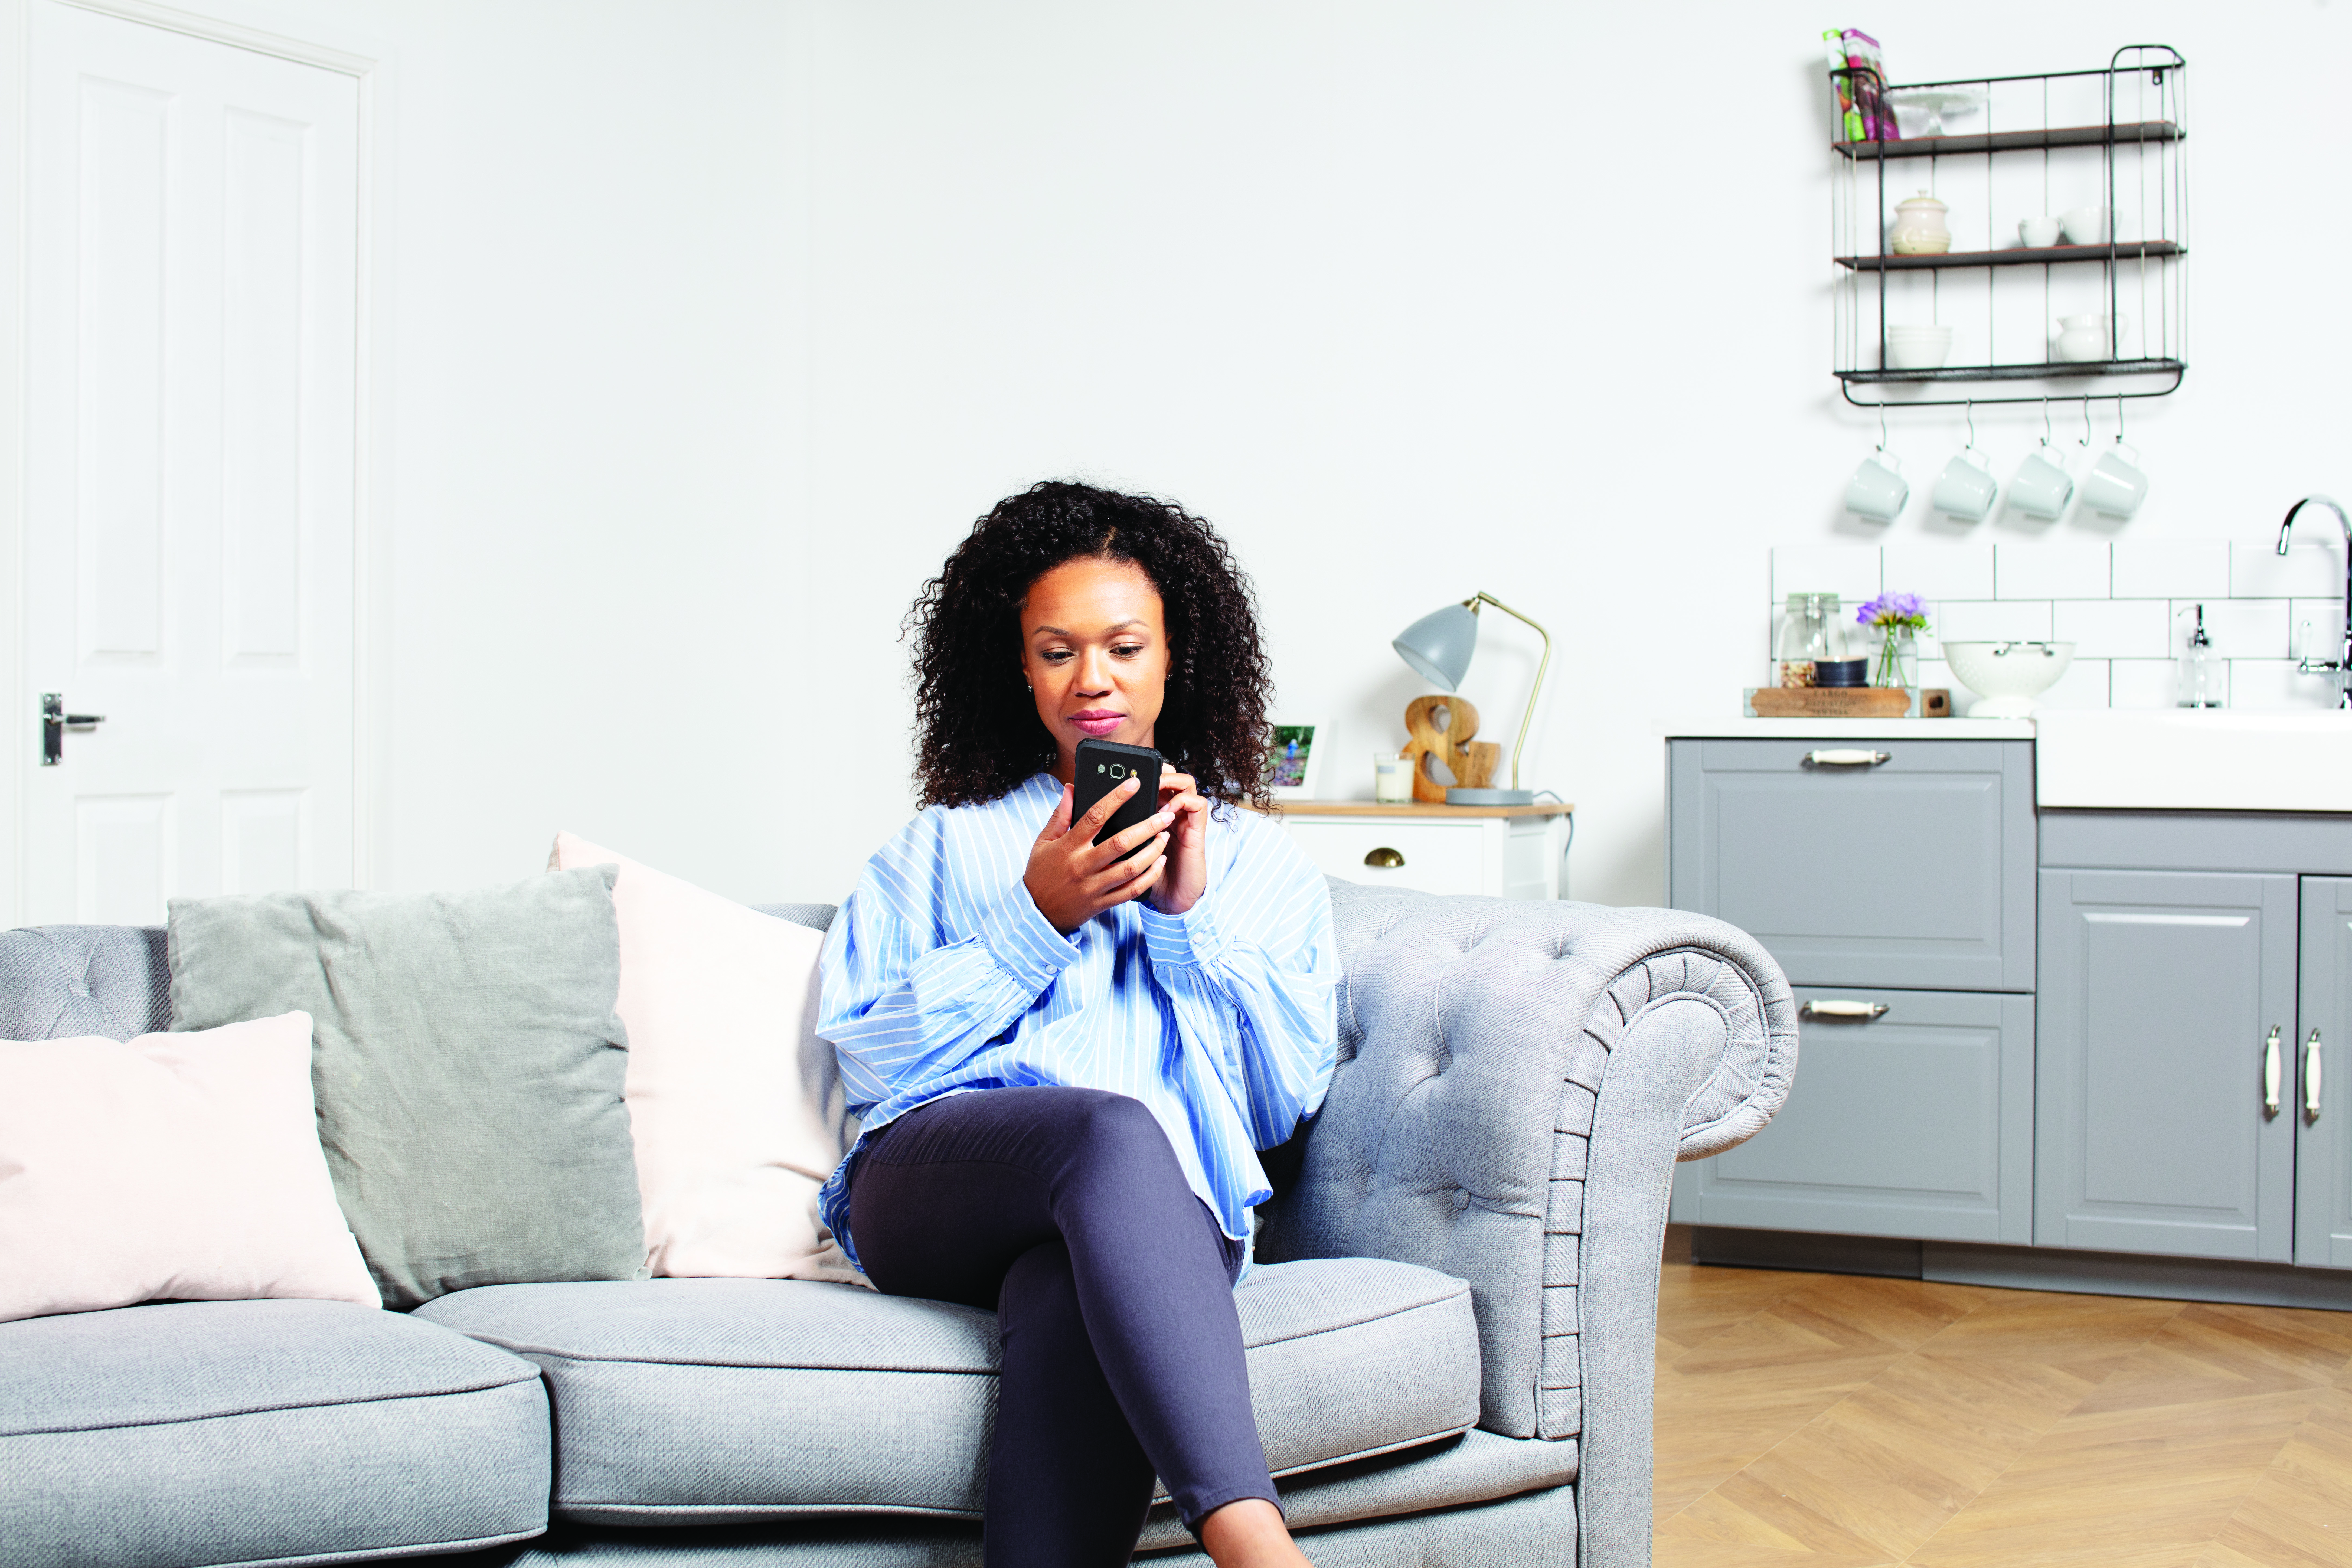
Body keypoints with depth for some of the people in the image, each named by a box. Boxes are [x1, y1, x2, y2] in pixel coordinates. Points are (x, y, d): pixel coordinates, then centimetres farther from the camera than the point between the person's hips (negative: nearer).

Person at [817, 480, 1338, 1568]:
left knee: (1072, 1302, -40)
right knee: (1114, 1131, -39)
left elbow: (1287, 1096, 13)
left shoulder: (1261, 861, 27)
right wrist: (1036, 920, 1)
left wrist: (1191, 916, 3)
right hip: (931, 1181, 0)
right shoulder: (943, 846, 27)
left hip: (1165, 1209, 1)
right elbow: (867, 1058, 10)